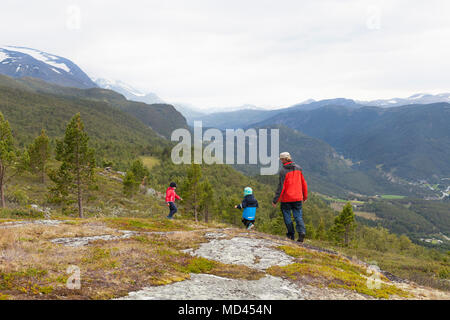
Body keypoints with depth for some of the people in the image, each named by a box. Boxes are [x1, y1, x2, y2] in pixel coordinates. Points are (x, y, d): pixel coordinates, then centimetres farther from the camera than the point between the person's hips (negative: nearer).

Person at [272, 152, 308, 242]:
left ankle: (291, 234, 15)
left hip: (286, 198, -4)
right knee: (298, 216, 7)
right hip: (298, 198, 4)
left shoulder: (283, 170, -13)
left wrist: (275, 200, -11)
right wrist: (305, 196, 22)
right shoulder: (298, 168, 5)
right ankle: (301, 232, -12)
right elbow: (303, 183, 11)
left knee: (287, 216, 11)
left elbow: (281, 187, -15)